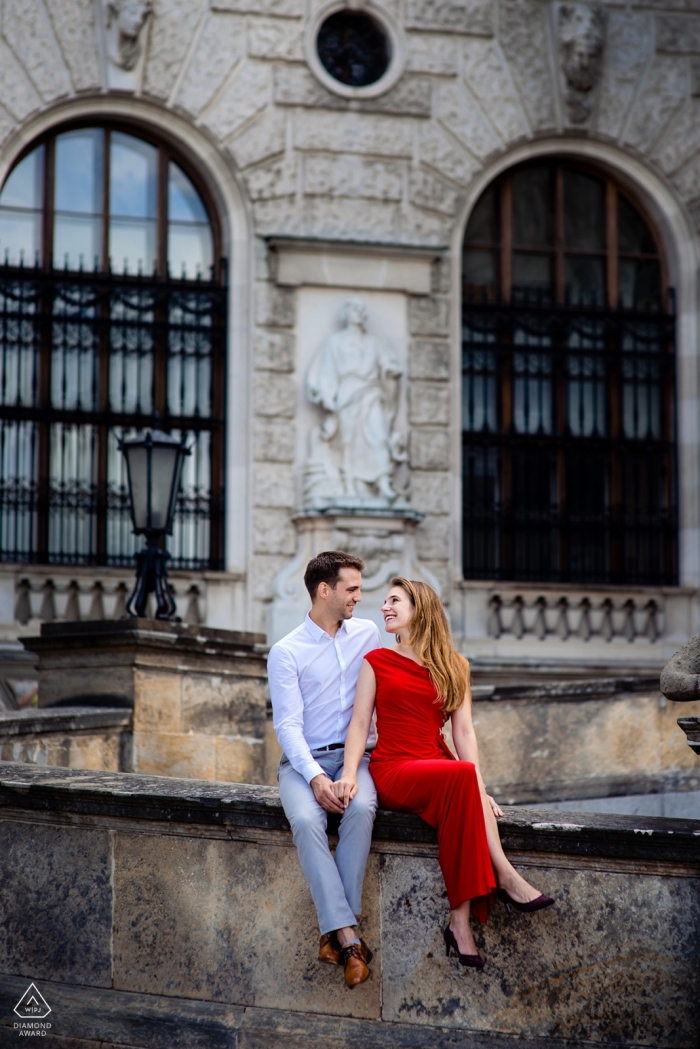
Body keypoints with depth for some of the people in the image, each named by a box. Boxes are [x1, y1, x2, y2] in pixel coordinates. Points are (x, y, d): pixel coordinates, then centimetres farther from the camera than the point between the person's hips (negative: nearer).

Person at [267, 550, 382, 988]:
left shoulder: (367, 634, 12)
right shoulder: (286, 652, 1)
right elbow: (288, 724, -7)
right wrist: (314, 776, -23)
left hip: (357, 755, 2)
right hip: (305, 760, -2)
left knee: (360, 809, -34)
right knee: (306, 819, -34)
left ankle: (336, 930, -29)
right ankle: (349, 937, -35)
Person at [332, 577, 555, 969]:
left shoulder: (454, 668, 15)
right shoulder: (377, 662, 11)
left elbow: (464, 732, 6)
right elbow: (360, 724, 3)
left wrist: (480, 789, -7)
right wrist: (349, 773, -15)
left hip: (437, 769, 2)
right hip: (392, 771, -2)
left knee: (463, 783, -36)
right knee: (461, 774, -34)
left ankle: (461, 922, -37)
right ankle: (506, 877, -32)